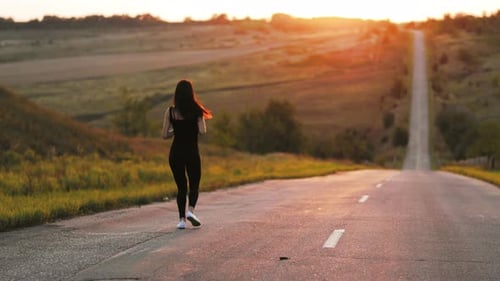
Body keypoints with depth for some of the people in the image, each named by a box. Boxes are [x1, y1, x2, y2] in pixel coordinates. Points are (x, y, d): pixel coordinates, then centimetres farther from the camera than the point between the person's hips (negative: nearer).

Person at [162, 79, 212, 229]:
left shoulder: (170, 111, -2)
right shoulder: (196, 111, -7)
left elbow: (165, 135, -3)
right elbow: (203, 131, -13)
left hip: (175, 153, 2)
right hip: (192, 152, -2)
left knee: (181, 186, 12)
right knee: (194, 184, 12)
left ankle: (182, 219, 4)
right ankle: (190, 210, -13)